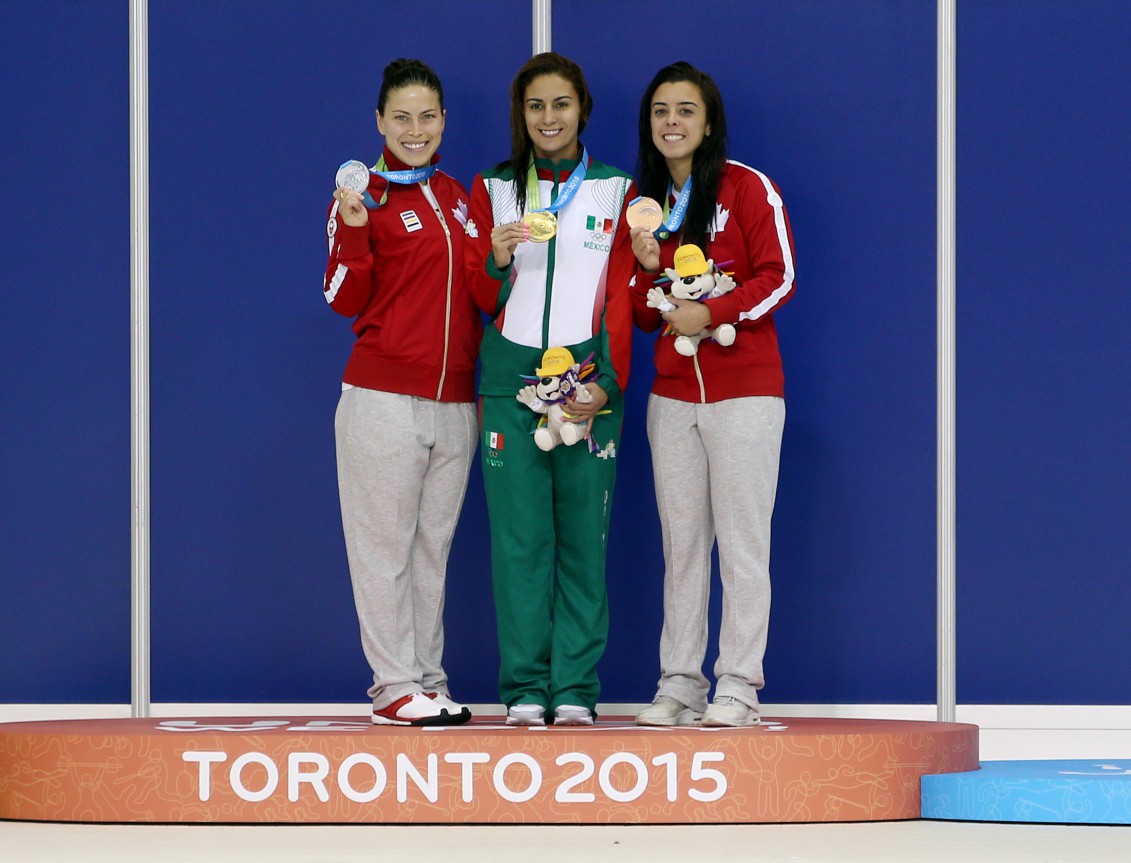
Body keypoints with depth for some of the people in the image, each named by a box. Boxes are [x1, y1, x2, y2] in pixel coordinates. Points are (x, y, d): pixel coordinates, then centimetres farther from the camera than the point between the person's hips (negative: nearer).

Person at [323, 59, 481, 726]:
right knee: (385, 546, -3)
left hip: (455, 401, 6)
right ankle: (395, 689, -1)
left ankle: (429, 682, 12)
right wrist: (351, 230, -23)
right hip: (384, 397, -6)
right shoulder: (365, 197, -4)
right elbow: (345, 300, -10)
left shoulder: (456, 196, 15)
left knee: (433, 547, 9)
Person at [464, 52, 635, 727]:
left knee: (584, 535, -3)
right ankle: (525, 687, -1)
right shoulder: (492, 190, 13)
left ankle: (576, 688, 0)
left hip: (588, 377, -1)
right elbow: (482, 301, 11)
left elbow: (622, 300, 7)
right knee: (520, 536, -4)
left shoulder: (616, 191, 11)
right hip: (511, 376, 1)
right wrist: (496, 259, -12)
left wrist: (608, 384, -6)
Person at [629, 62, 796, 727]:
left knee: (742, 542, -5)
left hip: (745, 390, -5)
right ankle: (679, 684, 8)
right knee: (681, 543, 5)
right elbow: (644, 316, 15)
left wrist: (712, 313, -18)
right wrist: (649, 270, -5)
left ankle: (739, 686, -3)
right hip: (672, 394, 5)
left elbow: (779, 278, -8)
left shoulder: (748, 188, -3)